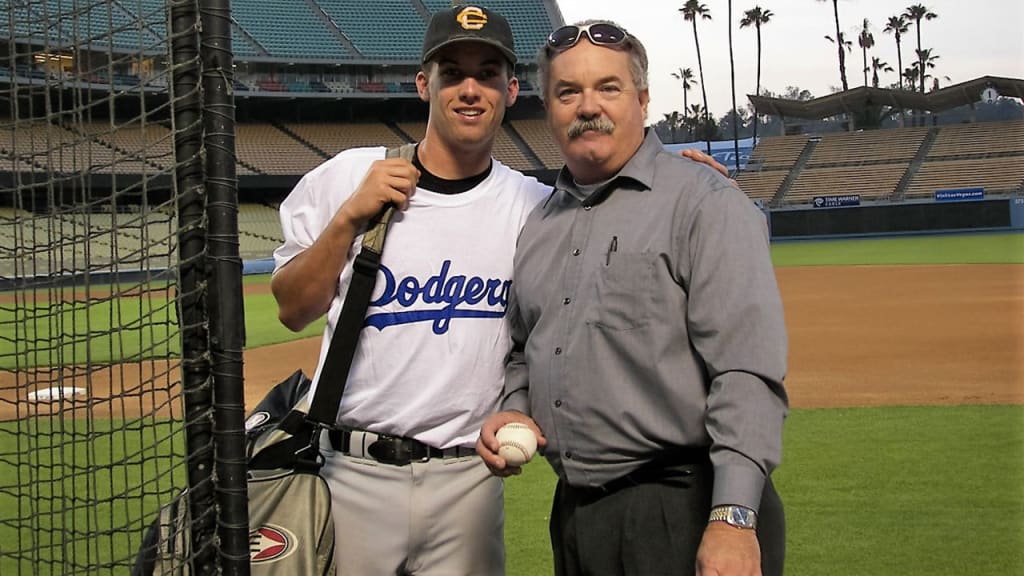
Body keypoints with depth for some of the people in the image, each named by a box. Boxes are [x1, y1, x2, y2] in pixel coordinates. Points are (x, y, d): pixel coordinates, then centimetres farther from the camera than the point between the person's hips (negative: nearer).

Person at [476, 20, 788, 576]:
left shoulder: (706, 204, -7)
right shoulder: (539, 225, 14)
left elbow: (746, 374, -16)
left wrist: (733, 518, -23)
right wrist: (514, 408, 7)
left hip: (683, 516, -6)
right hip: (573, 513, 7)